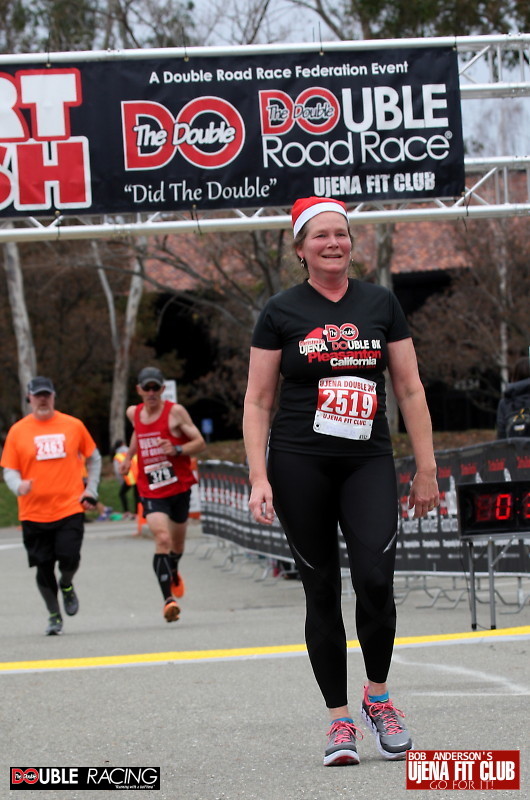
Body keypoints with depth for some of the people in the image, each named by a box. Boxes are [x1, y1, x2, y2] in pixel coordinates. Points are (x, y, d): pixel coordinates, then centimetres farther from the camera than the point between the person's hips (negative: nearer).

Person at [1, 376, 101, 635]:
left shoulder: (73, 425, 4)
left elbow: (93, 458, 16)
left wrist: (90, 490, 7)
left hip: (70, 507, 0)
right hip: (33, 513, 1)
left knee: (69, 558, -14)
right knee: (43, 566, 3)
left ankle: (66, 586, 21)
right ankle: (54, 616, 23)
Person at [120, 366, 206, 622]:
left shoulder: (175, 412, -9)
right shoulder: (133, 413, 4)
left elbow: (200, 443, -9)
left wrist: (177, 450, -24)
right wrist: (128, 457, 24)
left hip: (179, 487, -1)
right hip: (151, 491, 1)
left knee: (177, 542, 17)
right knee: (162, 539, -20)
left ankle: (174, 573, 52)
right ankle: (168, 599, -23)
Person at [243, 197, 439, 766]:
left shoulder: (381, 304, 9)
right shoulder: (281, 312, 4)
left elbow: (409, 389, 10)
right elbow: (257, 401, 4)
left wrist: (426, 469, 6)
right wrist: (259, 477, -6)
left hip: (368, 462, 1)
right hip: (300, 464, -1)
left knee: (375, 578, -17)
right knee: (322, 592, 1)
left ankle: (377, 697, 5)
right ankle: (340, 720, 9)